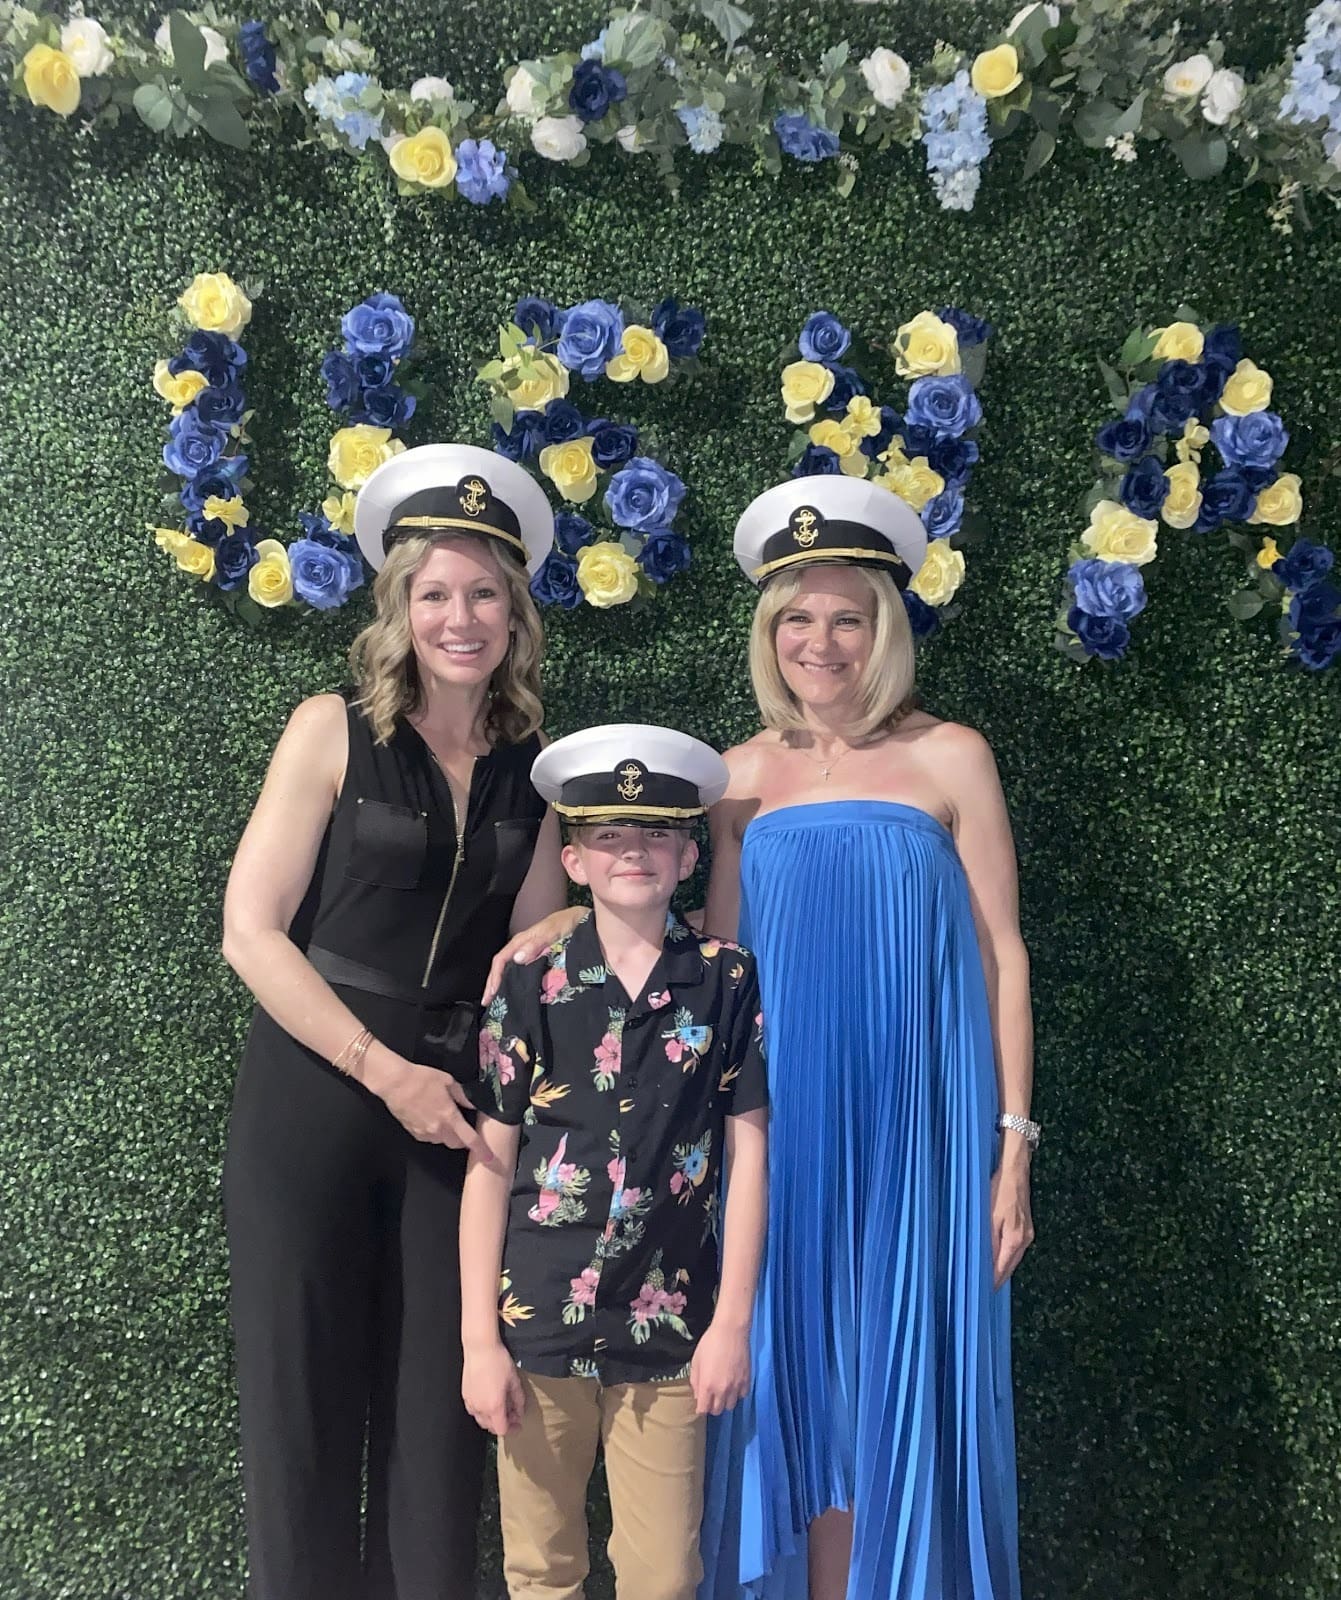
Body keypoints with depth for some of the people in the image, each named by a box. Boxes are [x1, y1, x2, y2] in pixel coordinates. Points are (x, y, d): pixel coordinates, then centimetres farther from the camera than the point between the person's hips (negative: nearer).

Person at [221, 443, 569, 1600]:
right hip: (314, 1093, -2)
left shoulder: (535, 764, 4)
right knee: (303, 1398, 7)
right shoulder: (334, 731, -5)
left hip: (458, 1103, 3)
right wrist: (387, 1073, -13)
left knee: (441, 1406, 9)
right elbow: (251, 931, -9)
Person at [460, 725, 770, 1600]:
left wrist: (732, 1324, -2)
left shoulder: (727, 980, -2)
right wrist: (479, 1338, -2)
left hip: (669, 1330, 0)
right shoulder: (533, 985, -2)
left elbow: (748, 1156, 0)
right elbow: (490, 1166, 0)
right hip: (539, 1325, 1)